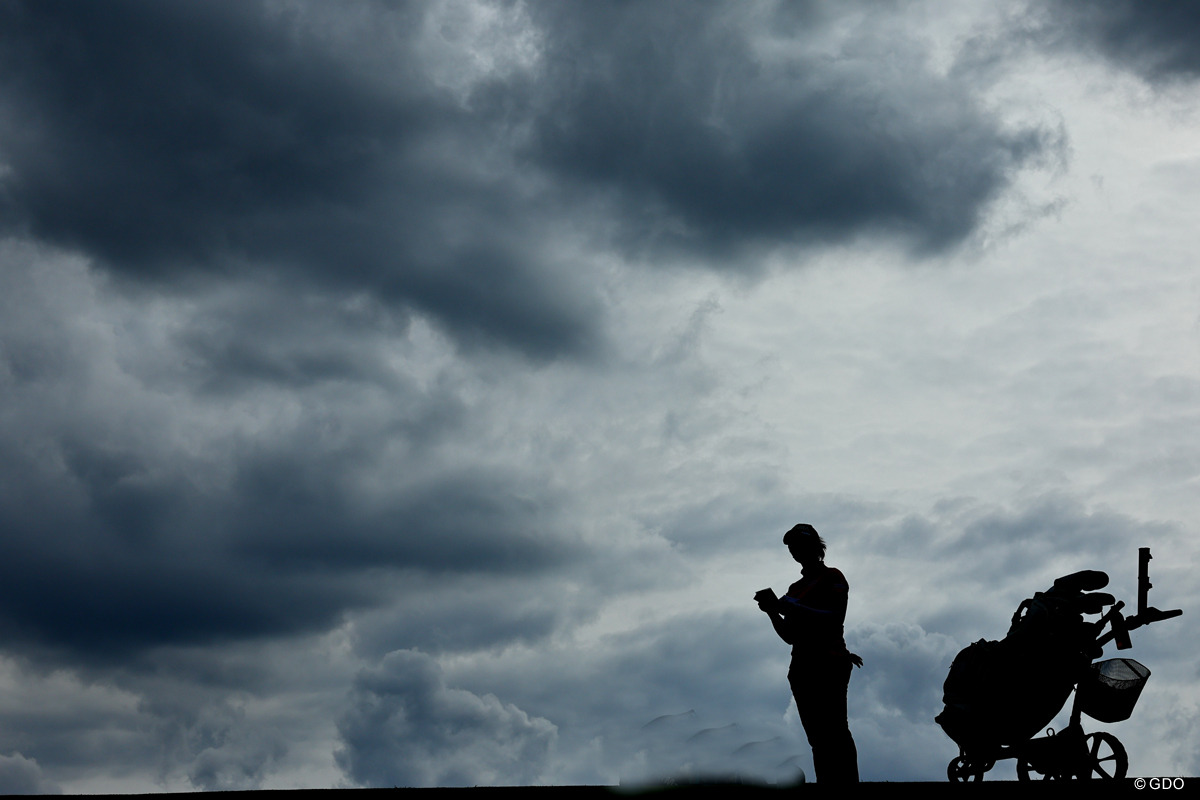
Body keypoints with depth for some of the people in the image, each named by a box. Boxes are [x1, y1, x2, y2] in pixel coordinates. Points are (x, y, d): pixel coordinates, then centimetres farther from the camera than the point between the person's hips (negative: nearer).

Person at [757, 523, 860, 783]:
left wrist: (790, 608, -14)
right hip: (803, 668, 7)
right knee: (817, 738, -1)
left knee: (833, 731, -17)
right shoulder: (796, 588, 23)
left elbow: (835, 618, -12)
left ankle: (847, 780, -23)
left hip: (830, 665, -7)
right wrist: (773, 611, 4)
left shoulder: (832, 577, 4)